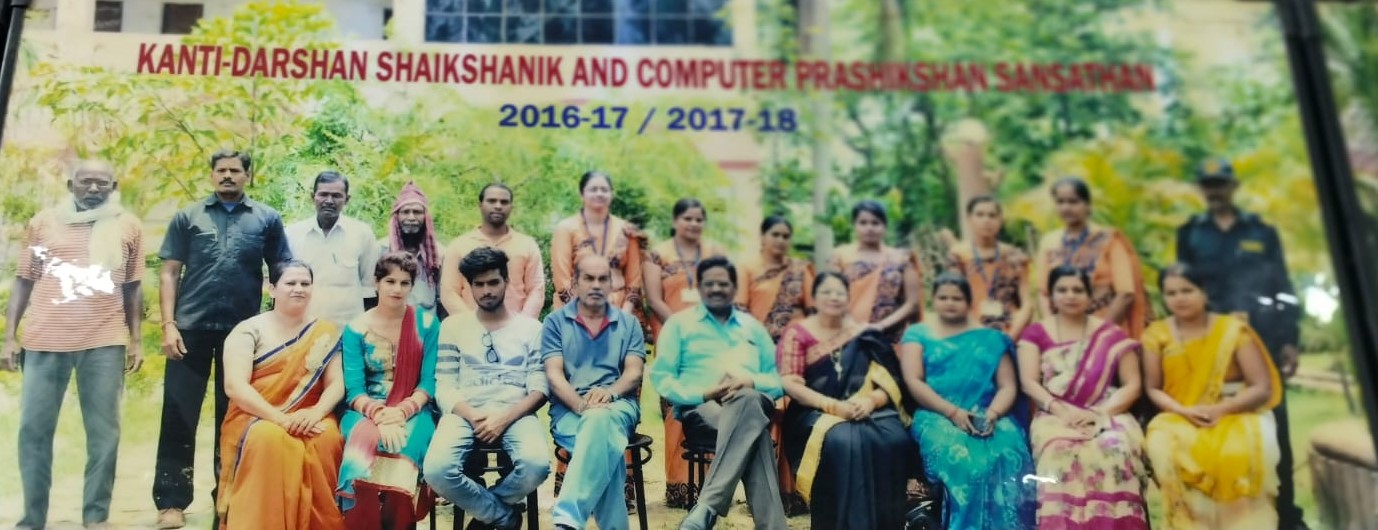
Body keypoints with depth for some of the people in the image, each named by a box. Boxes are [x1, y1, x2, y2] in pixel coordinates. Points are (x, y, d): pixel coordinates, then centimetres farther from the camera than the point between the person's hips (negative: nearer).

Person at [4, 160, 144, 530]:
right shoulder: (43, 222, 9)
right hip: (44, 340, 1)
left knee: (103, 431, 1)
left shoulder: (128, 226, 8)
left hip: (104, 343, -1)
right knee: (34, 429, 4)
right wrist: (10, 336, 5)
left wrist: (136, 340, 6)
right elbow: (23, 281, 10)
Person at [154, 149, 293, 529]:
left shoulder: (267, 219, 8)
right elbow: (170, 272, 5)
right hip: (192, 327, 0)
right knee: (179, 415, 0)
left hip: (243, 331, 0)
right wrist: (169, 324, -5)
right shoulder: (188, 217, 8)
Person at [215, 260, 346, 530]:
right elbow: (235, 386, -9)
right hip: (255, 419, -1)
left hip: (309, 420, 2)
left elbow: (336, 383, 3)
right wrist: (280, 418, -21)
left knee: (328, 439, -31)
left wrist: (316, 412, -19)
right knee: (269, 439, -36)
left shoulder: (325, 332, 9)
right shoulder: (249, 331, 2)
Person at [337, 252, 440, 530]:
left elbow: (430, 380, -1)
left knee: (402, 443, -35)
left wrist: (403, 410, -18)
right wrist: (378, 412, -22)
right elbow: (353, 388, -2)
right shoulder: (357, 328, 5)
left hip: (413, 410, 0)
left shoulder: (427, 323, 4)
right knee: (364, 442, -35)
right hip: (366, 410, 1)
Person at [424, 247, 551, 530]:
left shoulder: (530, 327, 12)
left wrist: (505, 418, -14)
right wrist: (474, 417, -12)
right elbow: (444, 387, 6)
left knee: (537, 463, -33)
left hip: (515, 413, 0)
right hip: (465, 413, 1)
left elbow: (540, 388, 3)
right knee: (437, 470, -31)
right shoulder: (453, 325, 14)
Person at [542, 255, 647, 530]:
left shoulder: (628, 323, 17)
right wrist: (581, 405, -18)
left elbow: (634, 373, 5)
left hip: (617, 406, 1)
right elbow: (554, 375, 1)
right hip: (569, 409, 0)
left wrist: (608, 393, -18)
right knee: (605, 443, -37)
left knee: (601, 420, -39)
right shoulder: (555, 322, 12)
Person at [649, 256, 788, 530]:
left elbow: (779, 380, 19)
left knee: (749, 402, -39)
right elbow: (661, 378, 6)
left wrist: (750, 381, -6)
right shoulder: (679, 323, 17)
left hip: (752, 402, 3)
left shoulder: (753, 327, 28)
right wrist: (705, 393, -11)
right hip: (701, 408, -3)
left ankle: (706, 508, -45)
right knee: (754, 431, -38)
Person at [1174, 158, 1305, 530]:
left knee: (1275, 428, 2)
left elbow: (1284, 289, 9)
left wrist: (1289, 340, 1)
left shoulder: (1263, 232, 11)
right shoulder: (1189, 235, 10)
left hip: (1263, 343, 1)